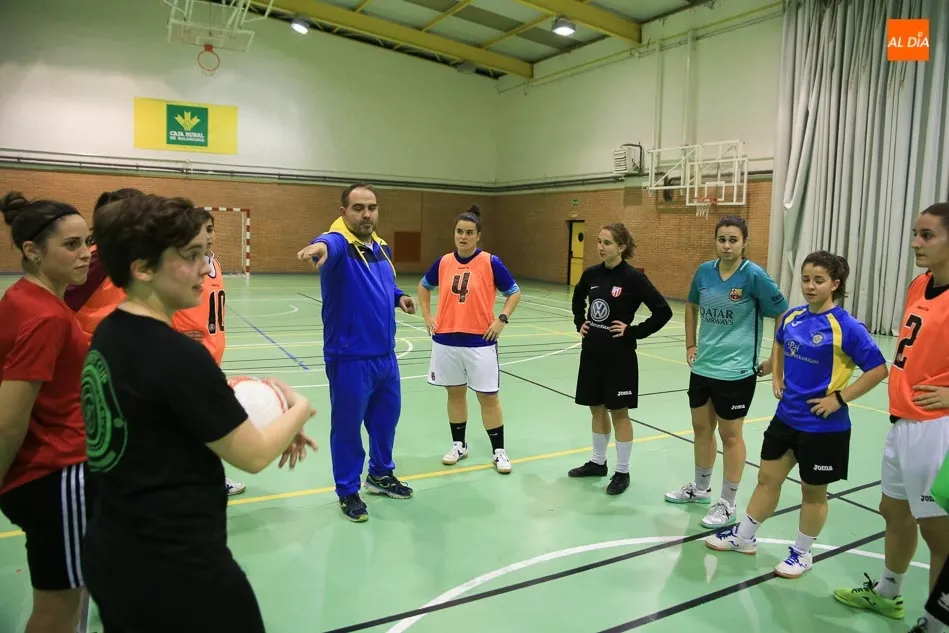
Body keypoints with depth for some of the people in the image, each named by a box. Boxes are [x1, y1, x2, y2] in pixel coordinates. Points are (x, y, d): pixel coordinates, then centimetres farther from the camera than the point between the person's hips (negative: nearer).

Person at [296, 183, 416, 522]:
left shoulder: (382, 248, 8)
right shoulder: (340, 245, -16)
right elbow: (330, 244, -42)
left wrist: (399, 297, 3)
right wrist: (320, 247, -66)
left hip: (386, 355, 8)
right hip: (350, 360, -7)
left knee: (386, 418, 21)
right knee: (347, 426, 7)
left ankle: (381, 474, 44)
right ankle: (348, 492, 27)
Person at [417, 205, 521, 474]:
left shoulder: (490, 262, -8)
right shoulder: (443, 262, 2)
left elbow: (514, 292, 1)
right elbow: (424, 286, 19)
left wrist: (501, 320, -11)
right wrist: (427, 315, 9)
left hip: (480, 341, -3)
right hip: (446, 340, 3)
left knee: (488, 397, 3)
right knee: (455, 393, 14)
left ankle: (499, 451, 16)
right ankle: (458, 445, 30)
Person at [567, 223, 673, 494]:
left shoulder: (633, 278, -14)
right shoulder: (591, 274, 3)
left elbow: (663, 311, -14)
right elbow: (578, 299, 24)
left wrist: (633, 331, -15)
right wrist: (580, 323, 10)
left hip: (619, 356, -5)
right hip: (592, 352, 6)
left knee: (619, 412, 5)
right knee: (597, 408, 16)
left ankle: (622, 472, 19)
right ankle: (598, 462, 32)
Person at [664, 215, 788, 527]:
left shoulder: (754, 275, -15)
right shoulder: (704, 271, 0)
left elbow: (783, 315, -10)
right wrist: (690, 344, 13)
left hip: (736, 371, -5)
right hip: (702, 366, 6)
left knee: (730, 435, 6)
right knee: (701, 428, 17)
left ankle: (728, 504, 21)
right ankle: (700, 487, 37)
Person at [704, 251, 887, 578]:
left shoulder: (847, 327, -18)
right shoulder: (793, 316, 1)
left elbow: (878, 369, -16)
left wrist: (839, 398, -18)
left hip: (823, 426, -6)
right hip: (786, 416, 6)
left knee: (813, 491, 13)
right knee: (767, 478, 16)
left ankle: (802, 552, 31)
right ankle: (744, 536, 31)